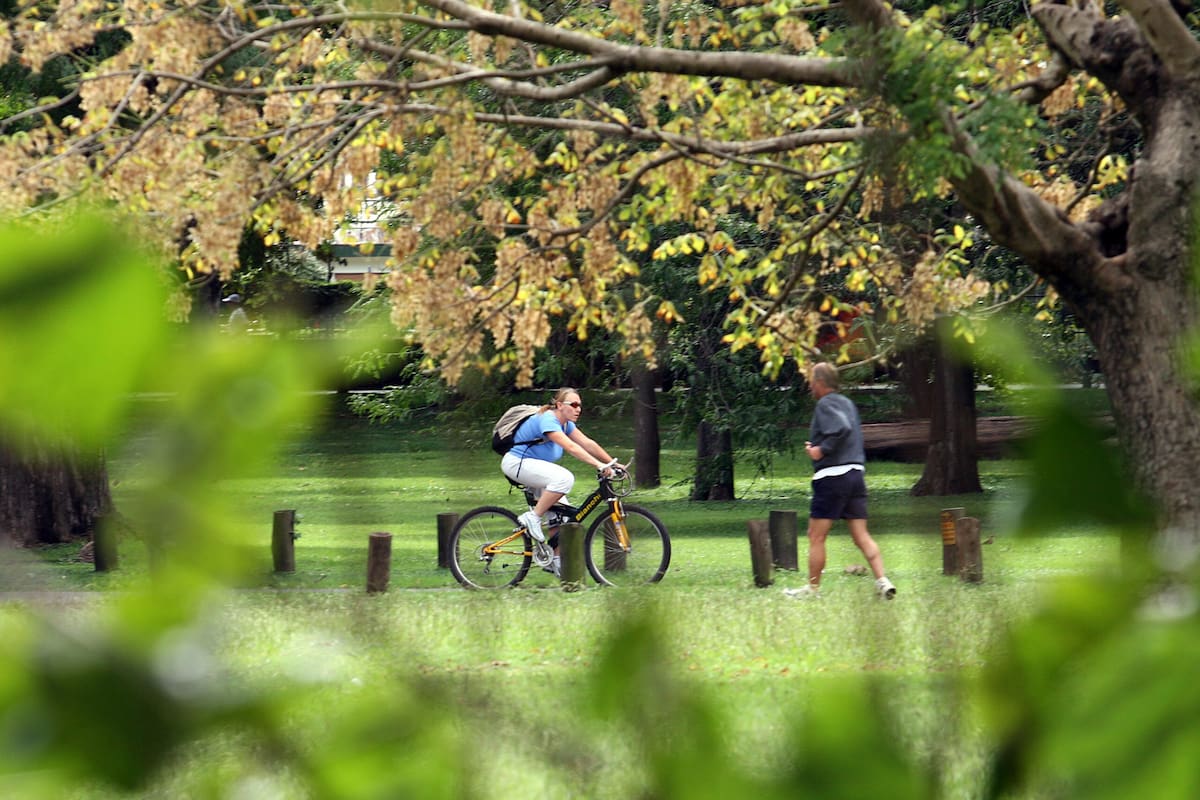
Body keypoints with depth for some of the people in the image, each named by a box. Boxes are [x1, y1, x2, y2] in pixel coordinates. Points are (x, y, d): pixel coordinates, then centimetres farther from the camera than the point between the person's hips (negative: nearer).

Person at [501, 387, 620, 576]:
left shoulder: (566, 424, 8)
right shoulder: (547, 420, -22)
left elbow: (587, 444, 4)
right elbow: (570, 447, -32)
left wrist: (613, 463, -5)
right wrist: (599, 465, -38)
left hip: (534, 466, 10)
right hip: (517, 463, -10)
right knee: (564, 478, -31)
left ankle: (555, 561, 6)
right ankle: (533, 517, -20)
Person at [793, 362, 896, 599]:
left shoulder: (825, 404, -9)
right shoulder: (848, 403, 19)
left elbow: (843, 429, -26)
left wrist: (822, 450, -16)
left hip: (832, 476, -8)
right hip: (856, 473, 8)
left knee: (816, 536, 2)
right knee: (861, 535, 5)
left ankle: (813, 589, 6)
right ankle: (882, 581, -9)